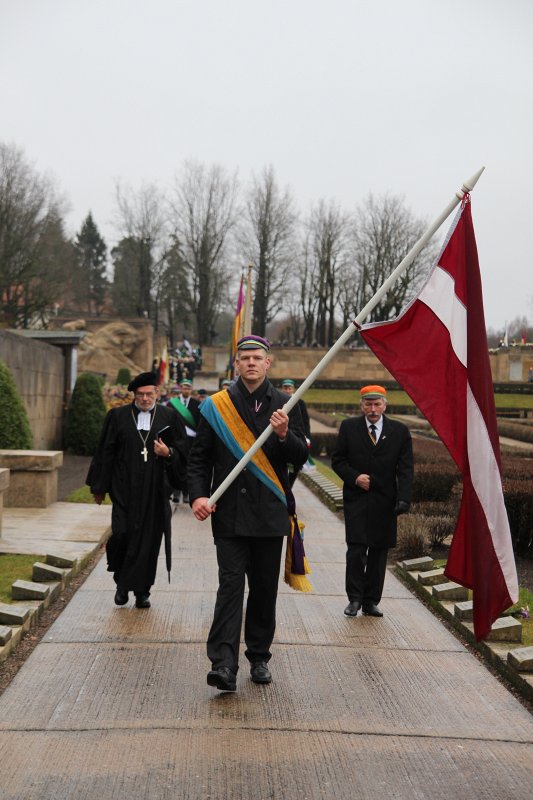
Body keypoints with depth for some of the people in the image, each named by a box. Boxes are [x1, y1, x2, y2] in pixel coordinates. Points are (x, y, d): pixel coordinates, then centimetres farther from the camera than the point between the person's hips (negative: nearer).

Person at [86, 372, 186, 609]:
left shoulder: (169, 417, 6)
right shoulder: (117, 416, 4)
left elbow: (182, 449, 9)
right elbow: (105, 453, 5)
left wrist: (168, 453, -13)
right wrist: (99, 487, 4)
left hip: (155, 490, 1)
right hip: (125, 488, -1)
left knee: (149, 539, 2)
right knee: (122, 533, -9)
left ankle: (141, 590, 14)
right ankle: (121, 582, 16)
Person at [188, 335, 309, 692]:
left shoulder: (286, 405, 7)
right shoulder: (216, 406, 5)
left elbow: (301, 456, 4)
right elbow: (199, 457, 6)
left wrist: (284, 435, -15)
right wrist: (198, 494, -8)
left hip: (269, 514, 2)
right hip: (230, 513, -1)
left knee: (265, 588, 9)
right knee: (230, 585, -9)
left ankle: (259, 658, 23)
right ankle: (224, 665, -13)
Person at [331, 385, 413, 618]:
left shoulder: (400, 431, 4)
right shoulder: (349, 427, 4)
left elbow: (405, 469, 1)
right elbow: (337, 460, 7)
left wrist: (403, 499, -11)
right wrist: (354, 477, -10)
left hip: (384, 502, 1)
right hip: (356, 499, -1)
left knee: (378, 552, 5)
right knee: (356, 550, -8)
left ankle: (371, 601, 15)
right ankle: (354, 598, 7)